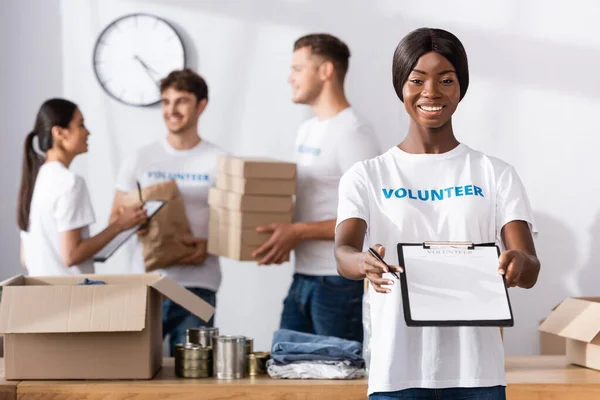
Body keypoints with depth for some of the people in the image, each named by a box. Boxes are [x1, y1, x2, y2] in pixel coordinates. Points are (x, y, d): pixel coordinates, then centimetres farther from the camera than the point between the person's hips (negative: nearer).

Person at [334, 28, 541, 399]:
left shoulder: (496, 174, 7)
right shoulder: (367, 177, 6)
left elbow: (530, 271, -3)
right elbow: (343, 250, -10)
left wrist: (520, 263, -28)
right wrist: (363, 264, -34)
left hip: (477, 369, 1)